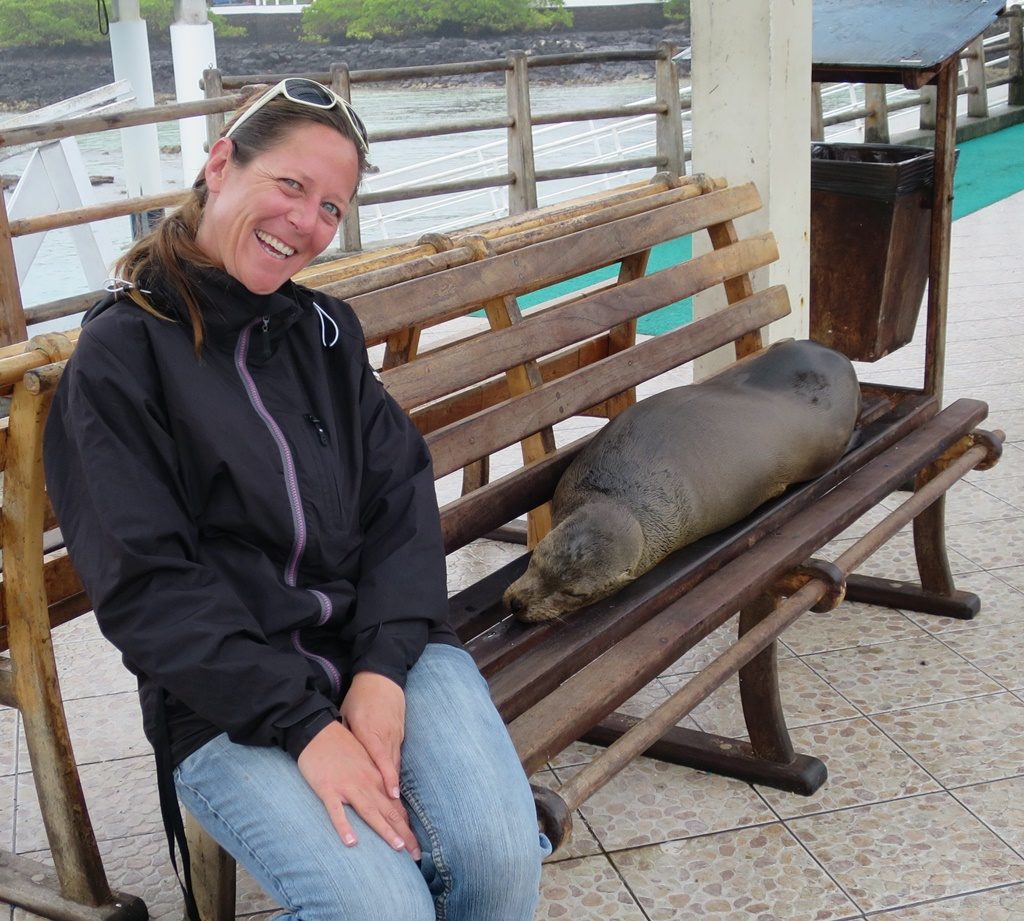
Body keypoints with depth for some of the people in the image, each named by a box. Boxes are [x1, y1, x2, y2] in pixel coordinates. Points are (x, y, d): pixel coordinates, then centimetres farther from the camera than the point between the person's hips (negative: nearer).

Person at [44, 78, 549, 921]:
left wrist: (384, 669, -13)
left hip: (388, 650, 4)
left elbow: (402, 495, 4)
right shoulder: (118, 356, -4)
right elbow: (145, 584, -10)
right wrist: (305, 725, -18)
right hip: (228, 702, -3)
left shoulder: (324, 329, 12)